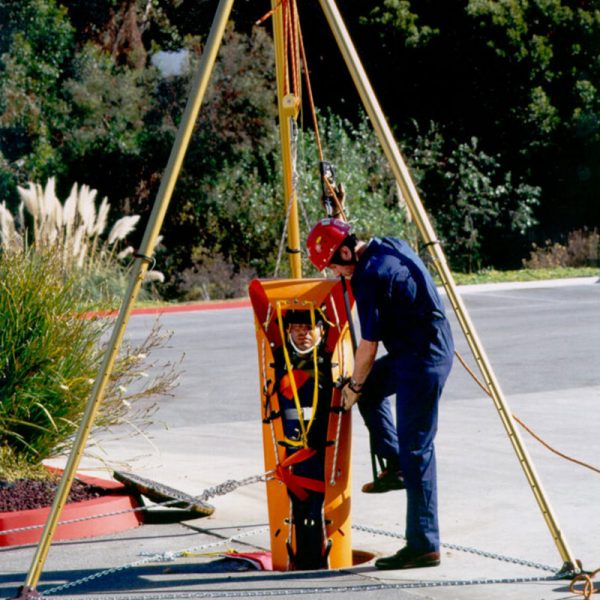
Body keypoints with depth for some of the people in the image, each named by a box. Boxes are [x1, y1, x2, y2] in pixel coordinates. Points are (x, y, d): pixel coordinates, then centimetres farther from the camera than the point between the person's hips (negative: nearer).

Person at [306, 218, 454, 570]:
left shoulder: (369, 277, -19)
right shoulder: (392, 247, 7)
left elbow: (369, 345, -13)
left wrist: (354, 386, 1)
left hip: (421, 362, -10)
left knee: (416, 451, -6)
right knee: (370, 387, 24)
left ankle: (425, 546, -4)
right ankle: (393, 467, 22)